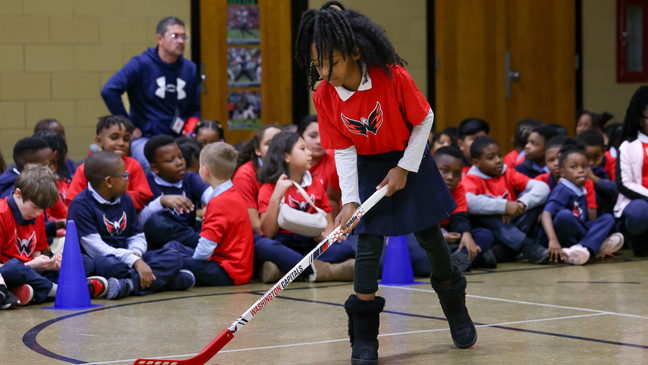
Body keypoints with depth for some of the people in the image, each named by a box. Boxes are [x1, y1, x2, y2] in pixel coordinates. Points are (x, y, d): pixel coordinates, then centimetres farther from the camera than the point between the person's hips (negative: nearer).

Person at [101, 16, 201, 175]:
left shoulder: (190, 69, 12)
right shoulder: (142, 64, -4)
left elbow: (195, 108, 24)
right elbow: (109, 91, -14)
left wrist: (190, 128, 2)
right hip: (144, 138, -5)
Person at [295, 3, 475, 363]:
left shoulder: (393, 77, -28)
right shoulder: (324, 96, -19)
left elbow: (425, 119, -13)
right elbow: (344, 150, -12)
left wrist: (405, 168, -14)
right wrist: (349, 201, -21)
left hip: (410, 160, -1)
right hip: (368, 168, 1)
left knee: (430, 237, 9)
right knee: (368, 245, -9)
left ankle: (455, 306, 35)